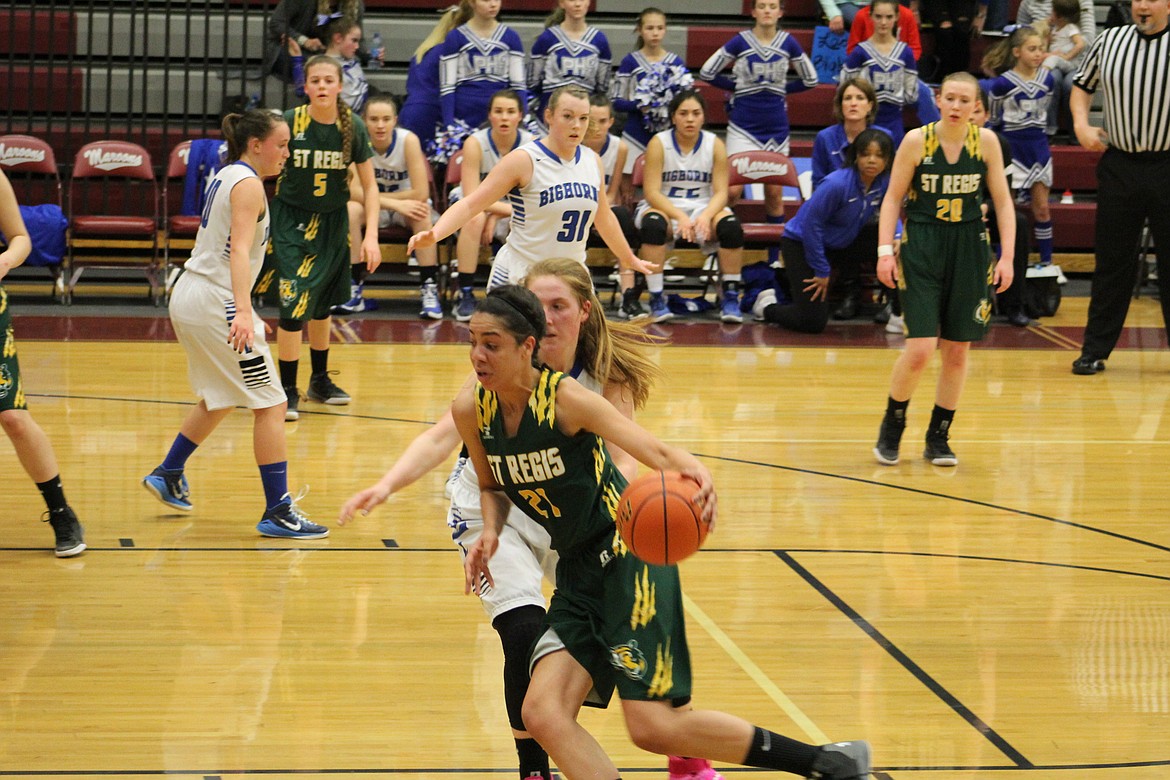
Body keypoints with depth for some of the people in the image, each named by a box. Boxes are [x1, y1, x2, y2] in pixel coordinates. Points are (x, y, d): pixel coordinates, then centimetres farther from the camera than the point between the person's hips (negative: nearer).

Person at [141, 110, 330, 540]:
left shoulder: (225, 176, 15)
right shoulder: (248, 183, -14)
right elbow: (239, 250, -26)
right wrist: (243, 312, -38)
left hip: (189, 296, 10)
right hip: (216, 302, -10)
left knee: (220, 398, 28)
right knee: (270, 405, -6)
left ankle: (168, 475, 37)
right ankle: (278, 512, -7)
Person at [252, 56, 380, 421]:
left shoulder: (353, 127, -10)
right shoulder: (289, 122, -16)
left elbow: (369, 186, -3)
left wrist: (371, 236, -10)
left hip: (332, 224, 3)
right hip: (290, 220, -3)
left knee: (322, 302, 16)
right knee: (294, 301, -13)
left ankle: (320, 380, 33)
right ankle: (287, 390, -2)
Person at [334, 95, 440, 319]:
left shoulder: (408, 140, -22)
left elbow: (421, 193, -26)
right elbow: (354, 192, -27)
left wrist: (375, 196, -21)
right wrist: (397, 204, -37)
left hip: (406, 204, -1)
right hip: (373, 209, 1)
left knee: (423, 214, -33)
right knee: (351, 210, -30)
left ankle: (429, 289, -29)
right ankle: (354, 289, -25)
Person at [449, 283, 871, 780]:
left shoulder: (565, 398, -19)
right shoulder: (471, 411, -3)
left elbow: (657, 451, -28)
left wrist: (693, 473, -51)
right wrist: (490, 534, -7)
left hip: (628, 554, -7)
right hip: (578, 571, 7)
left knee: (654, 727, -11)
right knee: (542, 714, -10)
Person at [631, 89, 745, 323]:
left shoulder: (715, 144, -3)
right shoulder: (659, 143, -9)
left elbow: (721, 192, -6)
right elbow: (651, 192, -15)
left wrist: (706, 216, -28)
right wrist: (680, 217, -30)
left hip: (704, 207, 2)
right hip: (663, 207, -2)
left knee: (731, 225, -29)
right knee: (653, 223, -37)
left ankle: (730, 297, -15)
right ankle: (656, 299, -28)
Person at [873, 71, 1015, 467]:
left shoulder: (986, 141, -3)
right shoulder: (916, 140, -8)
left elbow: (1002, 201, 4)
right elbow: (893, 197, 0)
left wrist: (1007, 256, -3)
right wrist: (885, 250, -9)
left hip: (969, 249, 3)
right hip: (921, 248, -3)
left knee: (958, 349, 6)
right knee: (920, 349, -11)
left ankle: (938, 437, 21)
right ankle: (892, 425, 13)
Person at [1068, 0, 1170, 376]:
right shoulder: (1109, 41, 5)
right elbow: (1082, 85, 20)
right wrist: (1081, 123, 3)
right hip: (1118, 165, 2)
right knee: (1111, 261, 8)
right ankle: (1095, 350, 15)